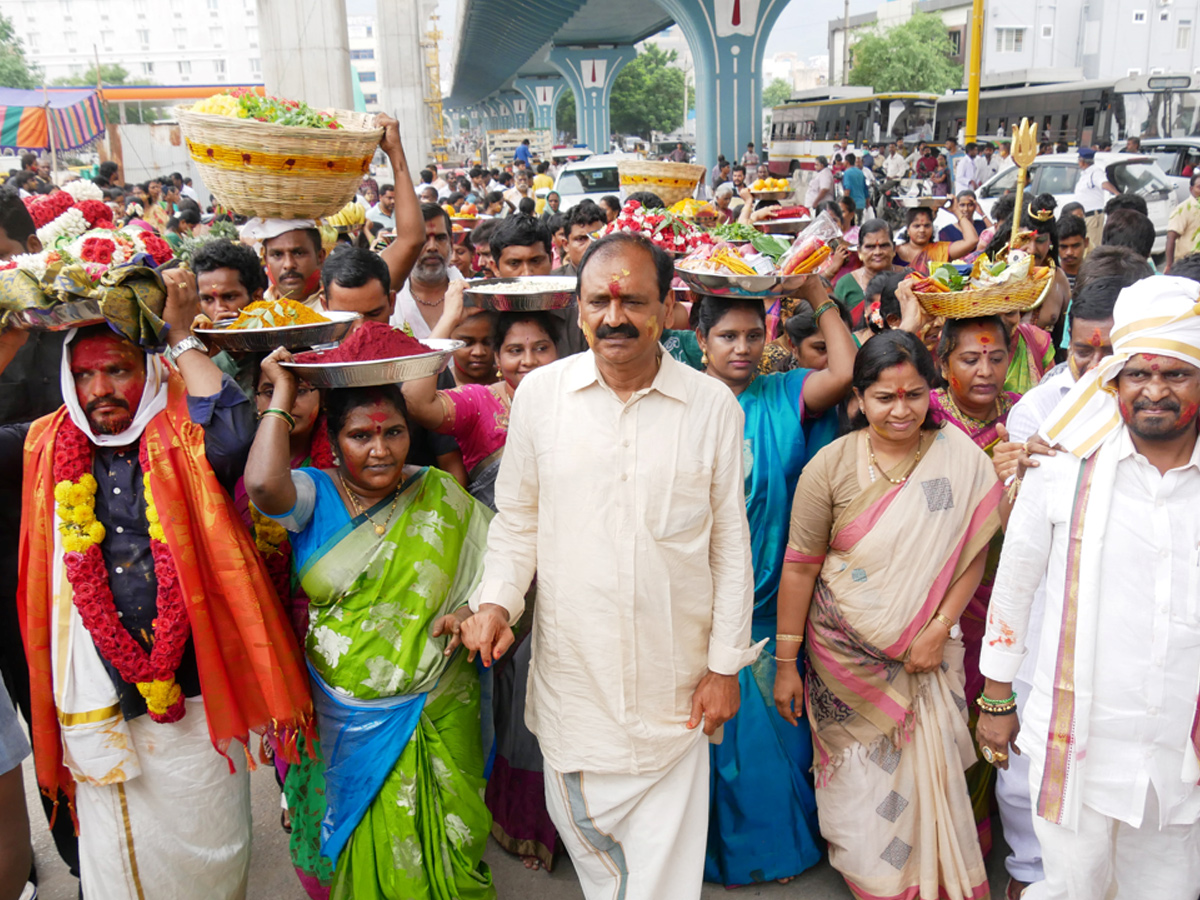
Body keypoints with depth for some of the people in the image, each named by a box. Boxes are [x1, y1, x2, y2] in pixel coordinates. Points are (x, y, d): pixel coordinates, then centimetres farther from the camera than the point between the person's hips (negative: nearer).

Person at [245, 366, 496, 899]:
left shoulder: (439, 495, -1)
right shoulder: (314, 495, -3)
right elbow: (263, 484, -26)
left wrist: (469, 613, -14)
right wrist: (282, 393, -15)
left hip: (435, 715, 1)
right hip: (344, 720, 0)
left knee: (439, 848, 9)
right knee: (363, 849, 10)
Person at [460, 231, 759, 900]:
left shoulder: (714, 404, -5)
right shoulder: (540, 392, -2)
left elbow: (731, 542, 0)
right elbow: (518, 519, 7)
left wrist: (725, 664, 0)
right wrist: (497, 599, -8)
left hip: (673, 674, -1)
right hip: (570, 665, 2)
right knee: (583, 826, 18)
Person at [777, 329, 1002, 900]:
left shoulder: (960, 459, -5)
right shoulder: (832, 465, -8)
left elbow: (973, 551, 0)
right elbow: (799, 565, -5)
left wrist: (939, 628, -9)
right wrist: (786, 663, -4)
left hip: (925, 654, 1)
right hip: (842, 654, 0)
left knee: (929, 774, 5)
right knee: (859, 784, 9)